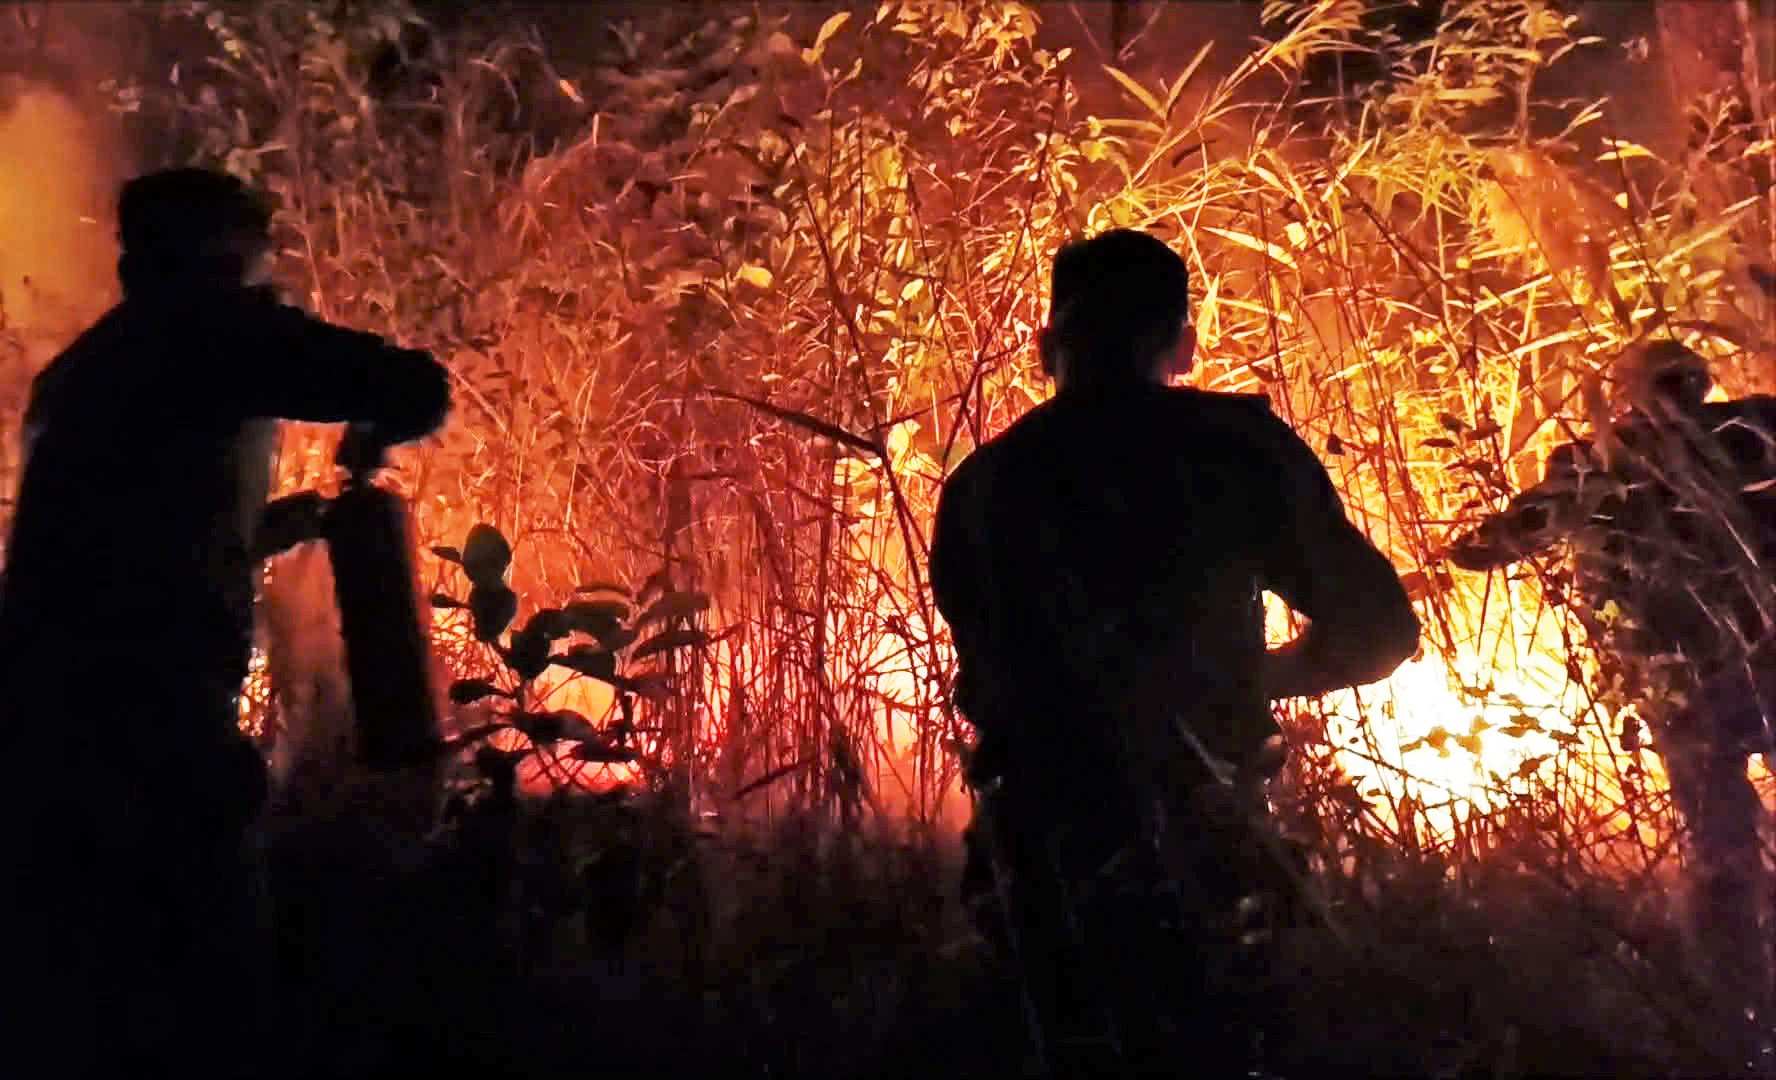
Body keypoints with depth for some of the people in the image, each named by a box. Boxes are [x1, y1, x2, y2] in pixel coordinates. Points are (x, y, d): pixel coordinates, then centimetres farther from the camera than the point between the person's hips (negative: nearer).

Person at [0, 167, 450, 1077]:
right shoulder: (208, 328, 1)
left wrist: (267, 527, 34)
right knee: (188, 1005, -6)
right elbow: (414, 388, -5)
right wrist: (372, 435, 15)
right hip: (140, 731, -8)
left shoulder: (82, 368, 24)